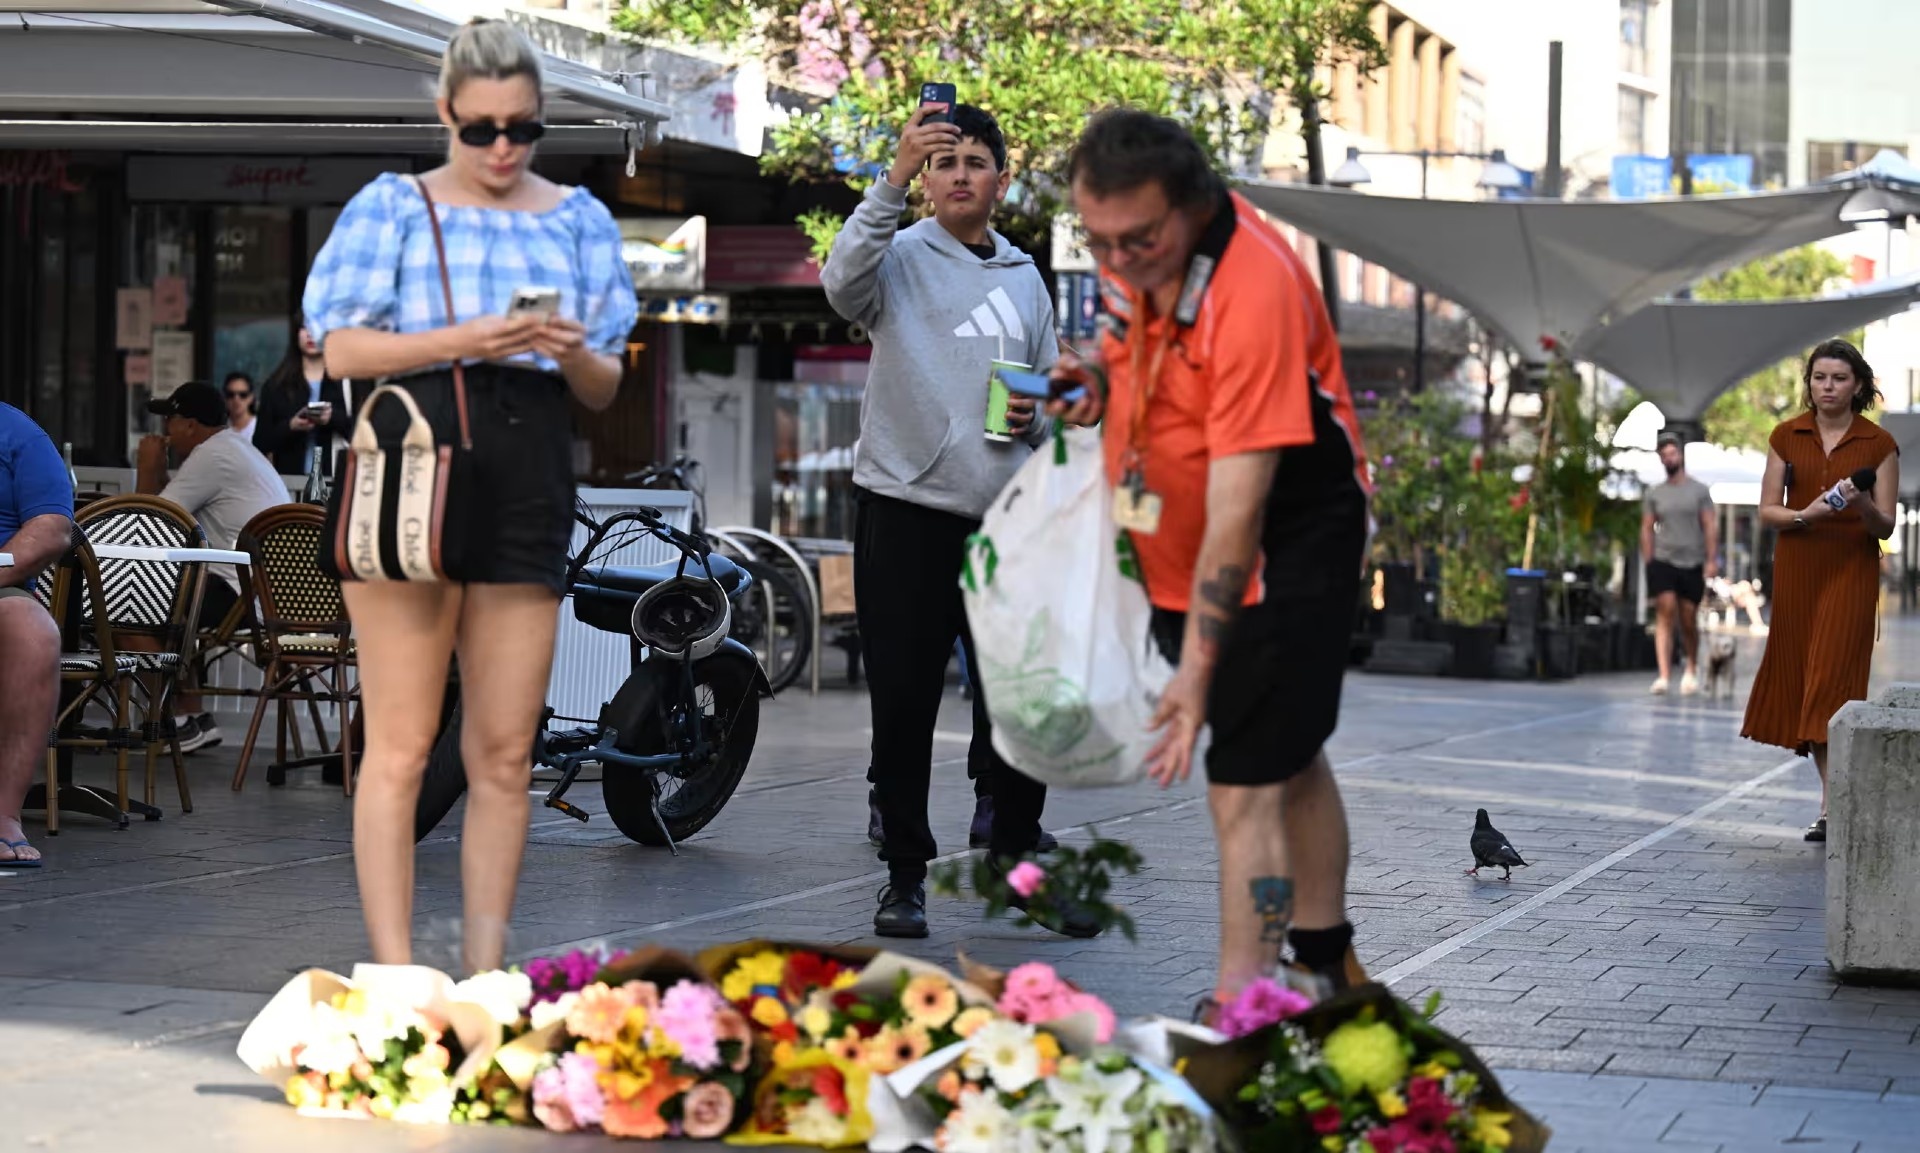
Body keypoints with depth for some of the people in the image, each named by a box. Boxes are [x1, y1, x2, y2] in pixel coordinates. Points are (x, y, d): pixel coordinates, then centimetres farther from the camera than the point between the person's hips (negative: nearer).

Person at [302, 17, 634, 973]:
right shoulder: (392, 205, 7)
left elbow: (605, 389, 14)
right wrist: (463, 339, -16)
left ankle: (485, 976, 9)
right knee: (401, 747, -7)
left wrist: (573, 354, -9)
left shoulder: (581, 220, 16)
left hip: (531, 489, 3)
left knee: (503, 756, 4)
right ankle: (395, 978, -6)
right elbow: (338, 349, -2)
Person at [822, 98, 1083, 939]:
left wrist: (1035, 418, 0)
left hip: (1005, 516, 4)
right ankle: (905, 873, 10)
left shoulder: (1025, 279, 18)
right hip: (905, 509, -4)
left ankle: (1016, 857, 18)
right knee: (904, 703, 0)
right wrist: (893, 177, -28)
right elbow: (844, 282, -22)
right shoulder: (901, 257, 2)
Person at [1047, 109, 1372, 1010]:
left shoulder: (1254, 293, -32)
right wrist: (1100, 380, -5)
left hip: (1286, 545, -8)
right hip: (1175, 544, 8)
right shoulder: (1131, 253, -7)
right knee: (1288, 757, 20)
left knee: (1246, 784, -13)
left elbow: (1238, 506, -33)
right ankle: (1328, 971, 34)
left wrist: (1197, 671, -33)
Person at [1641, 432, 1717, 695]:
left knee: (1689, 621, 6)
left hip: (1692, 564, 0)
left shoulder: (1699, 490, 4)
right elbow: (1647, 528, 10)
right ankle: (1664, 676, -19)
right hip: (1663, 562, 0)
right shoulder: (1654, 493, 8)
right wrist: (1648, 561, 2)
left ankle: (1692, 669, 30)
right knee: (1666, 613, -14)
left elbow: (1710, 526, 2)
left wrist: (1712, 560, -6)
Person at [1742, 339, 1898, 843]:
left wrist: (1862, 505, -23)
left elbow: (1885, 526, -2)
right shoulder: (1786, 437, 6)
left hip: (1852, 571, -3)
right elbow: (1767, 510, 5)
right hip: (1797, 568, 3)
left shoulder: (1879, 444, -1)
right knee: (1799, 675, 6)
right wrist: (1804, 514, -15)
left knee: (1833, 677, -13)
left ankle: (1831, 809, -17)